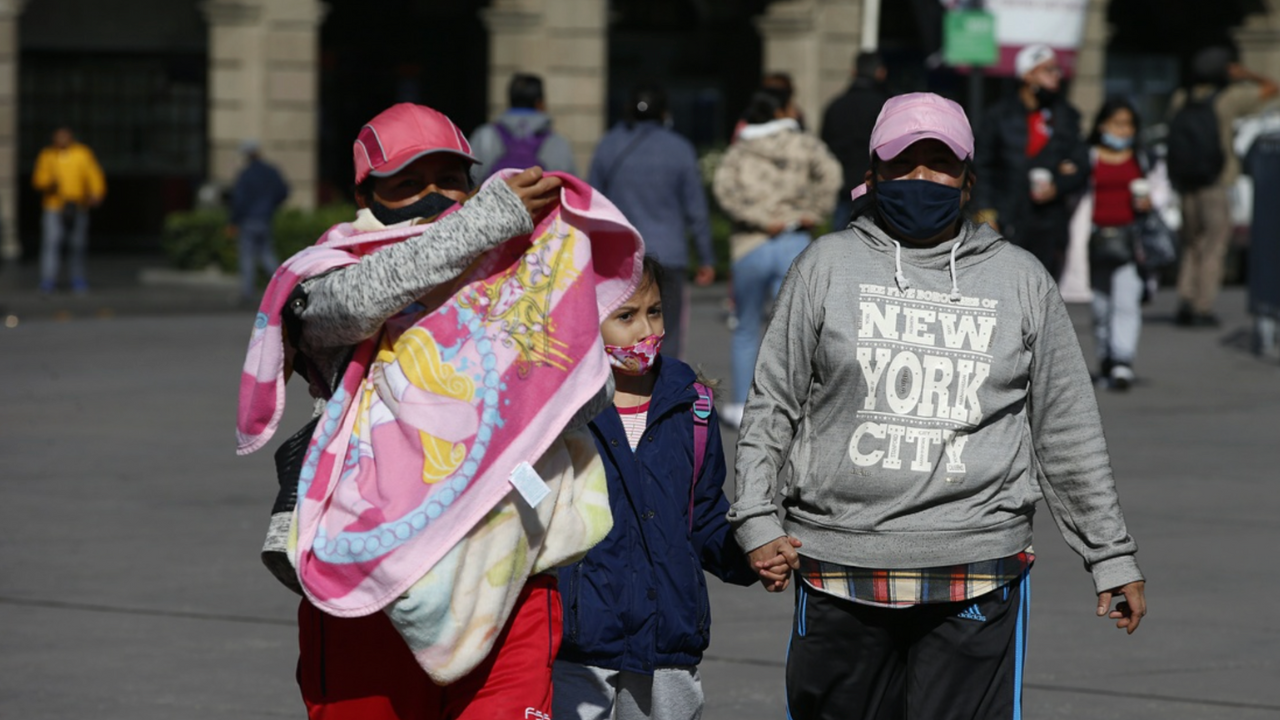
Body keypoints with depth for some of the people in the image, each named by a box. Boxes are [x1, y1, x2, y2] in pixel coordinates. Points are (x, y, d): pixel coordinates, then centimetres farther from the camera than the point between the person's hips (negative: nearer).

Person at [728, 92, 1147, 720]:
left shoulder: (1021, 279, 11)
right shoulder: (828, 265, 9)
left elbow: (1067, 432, 16)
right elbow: (773, 406, 10)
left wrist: (1111, 556, 16)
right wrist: (757, 521, -1)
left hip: (976, 586, 0)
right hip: (840, 573, 1)